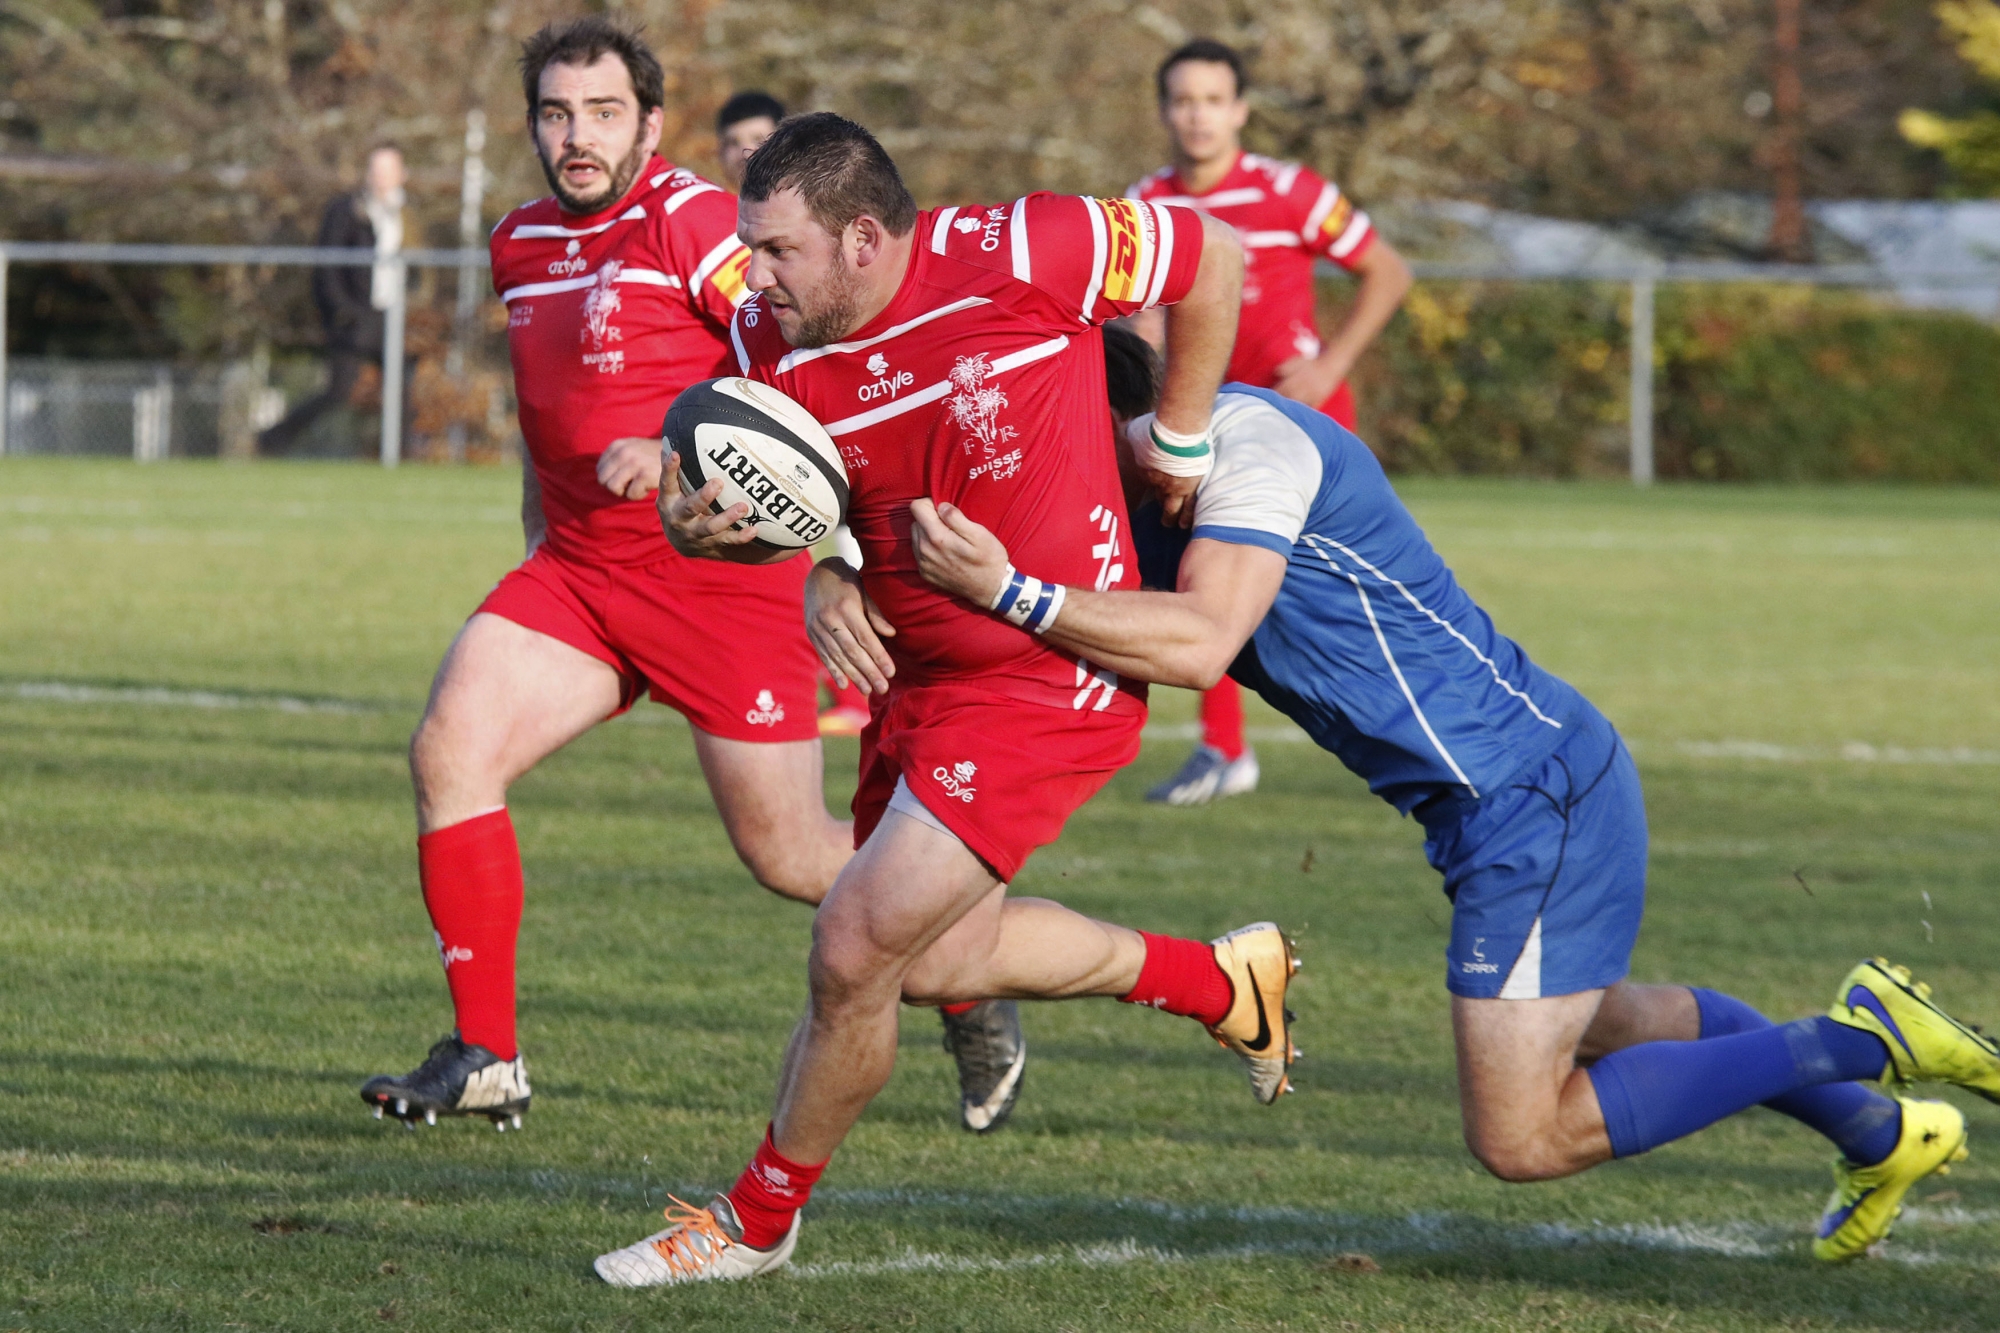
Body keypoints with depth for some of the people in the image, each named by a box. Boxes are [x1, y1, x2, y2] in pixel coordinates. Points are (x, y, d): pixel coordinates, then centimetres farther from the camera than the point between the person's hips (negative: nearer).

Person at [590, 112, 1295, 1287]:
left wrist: (1182, 440, 0)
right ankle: (1221, 981, 40)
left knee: (857, 952, -9)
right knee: (932, 958, 19)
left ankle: (759, 1222, 14)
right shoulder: (771, 342, -7)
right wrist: (702, 522, -19)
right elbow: (759, 492, 5)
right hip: (917, 676, 8)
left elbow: (1213, 258, -8)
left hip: (1048, 682, -8)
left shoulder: (1021, 256, -23)